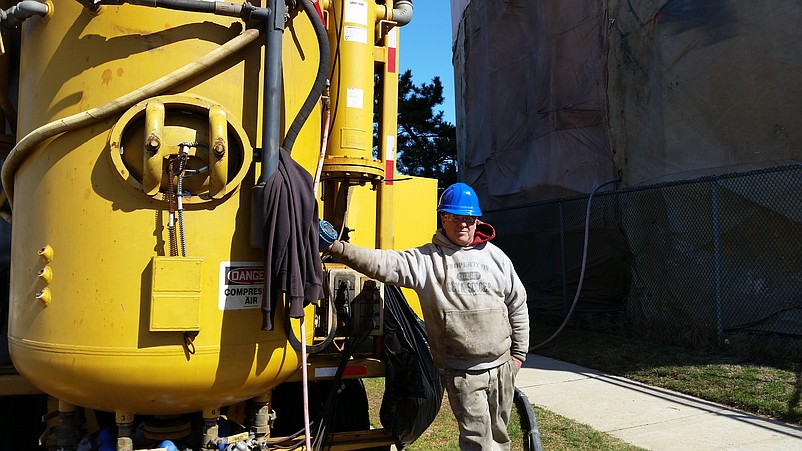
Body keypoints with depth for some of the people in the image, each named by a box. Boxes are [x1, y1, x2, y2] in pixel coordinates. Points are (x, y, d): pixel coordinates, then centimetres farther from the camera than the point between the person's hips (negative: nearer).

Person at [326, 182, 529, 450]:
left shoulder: (495, 257, 3)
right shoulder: (425, 259, -6)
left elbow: (518, 305, 9)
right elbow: (385, 263, -19)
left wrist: (518, 353, 9)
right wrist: (340, 249, -32)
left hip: (501, 367, 3)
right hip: (461, 373, -3)